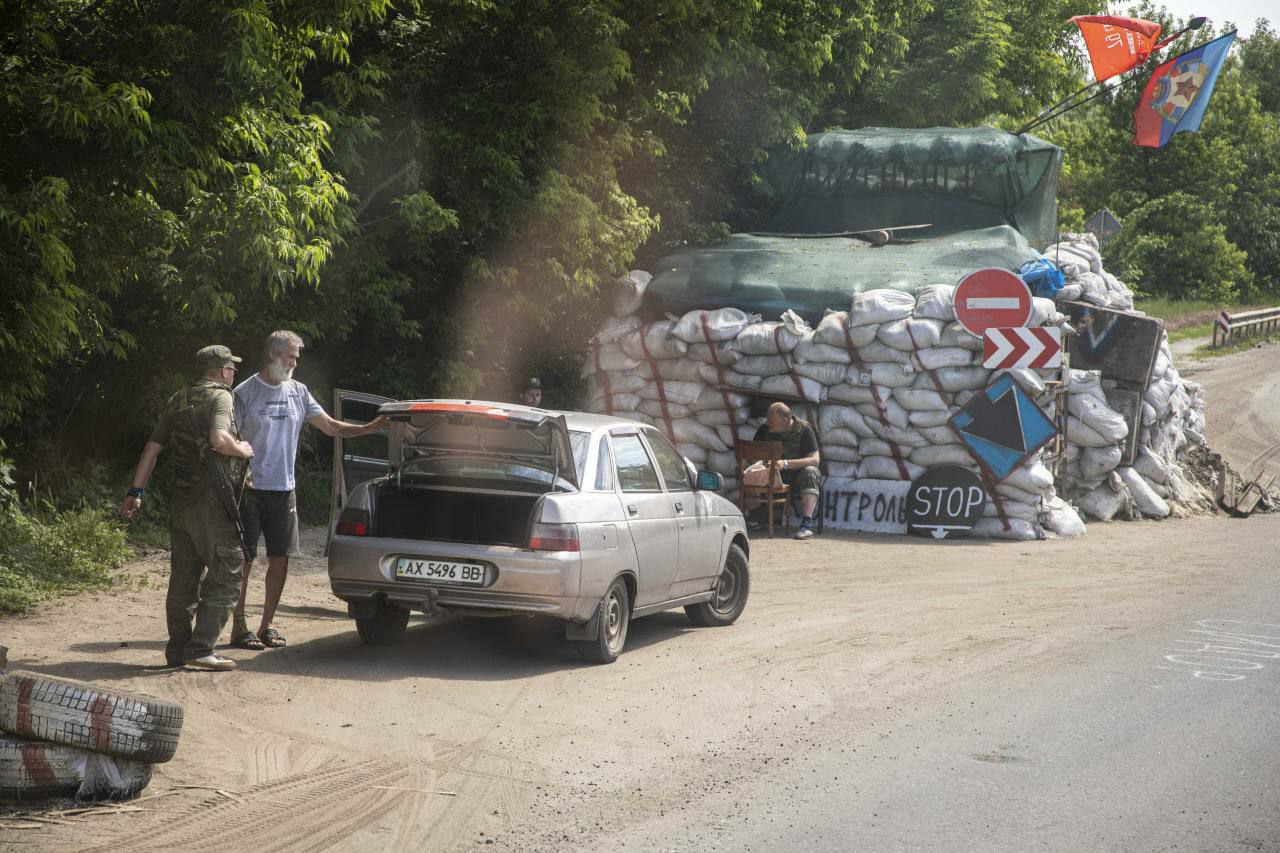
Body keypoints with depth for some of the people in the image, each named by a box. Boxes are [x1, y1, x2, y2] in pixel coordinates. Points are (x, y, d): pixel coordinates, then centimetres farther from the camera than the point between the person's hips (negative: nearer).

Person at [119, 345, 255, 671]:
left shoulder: (177, 401, 17)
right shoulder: (219, 396, -7)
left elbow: (152, 448, 16)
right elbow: (219, 440, -24)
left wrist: (136, 492, 17)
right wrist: (244, 449, -4)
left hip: (181, 498, 8)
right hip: (211, 498, -8)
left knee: (183, 576, 14)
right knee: (226, 573, -4)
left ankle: (177, 650, 18)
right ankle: (200, 648, -11)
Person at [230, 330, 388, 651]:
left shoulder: (298, 392, 10)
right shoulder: (244, 393, -6)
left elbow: (330, 426, 12)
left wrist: (367, 429, -2)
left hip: (284, 491, 5)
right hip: (251, 490, -5)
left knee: (281, 559, 5)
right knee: (244, 560, -3)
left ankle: (267, 625, 15)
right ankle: (239, 627, 3)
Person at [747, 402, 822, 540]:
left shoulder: (804, 429, -13)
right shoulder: (764, 429, -1)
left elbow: (815, 460, -21)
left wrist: (786, 463, -32)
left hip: (797, 474, -3)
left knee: (810, 472, -37)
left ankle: (807, 524, -45)